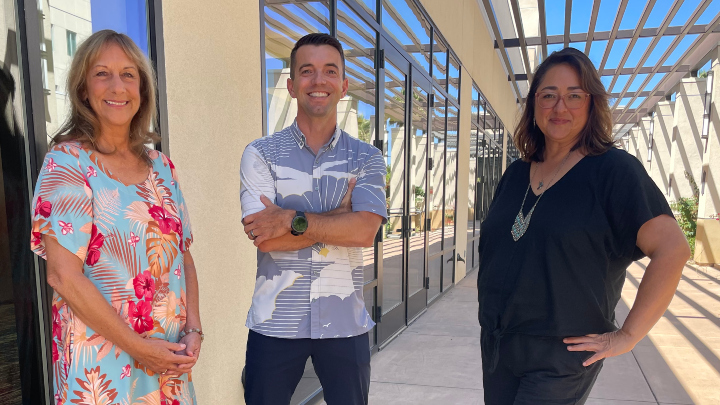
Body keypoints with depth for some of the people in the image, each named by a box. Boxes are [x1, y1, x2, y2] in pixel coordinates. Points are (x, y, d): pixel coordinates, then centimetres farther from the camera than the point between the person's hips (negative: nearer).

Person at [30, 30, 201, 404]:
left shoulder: (160, 166, 5)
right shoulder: (67, 161, -10)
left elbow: (183, 254, 7)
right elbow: (62, 275, -16)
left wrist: (193, 329, -5)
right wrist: (140, 348, -15)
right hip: (103, 362, -5)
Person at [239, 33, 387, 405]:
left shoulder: (366, 158, 2)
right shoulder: (261, 153, -2)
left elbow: (365, 231, -14)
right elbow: (264, 238, -13)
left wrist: (291, 219, -19)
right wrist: (341, 213, -13)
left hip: (345, 323, 1)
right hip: (275, 322, 0)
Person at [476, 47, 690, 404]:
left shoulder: (614, 169, -10)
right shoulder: (515, 175, 8)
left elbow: (672, 248, -17)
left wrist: (627, 336, -16)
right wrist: (490, 307, 11)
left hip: (561, 355, -5)